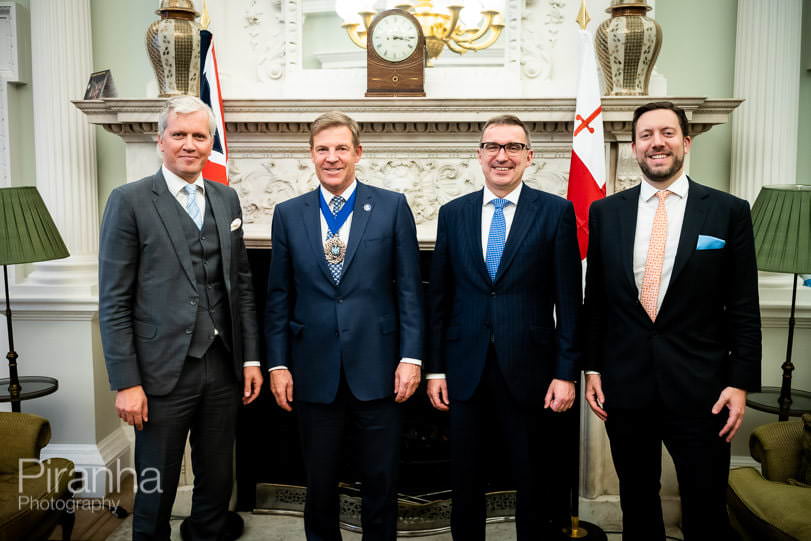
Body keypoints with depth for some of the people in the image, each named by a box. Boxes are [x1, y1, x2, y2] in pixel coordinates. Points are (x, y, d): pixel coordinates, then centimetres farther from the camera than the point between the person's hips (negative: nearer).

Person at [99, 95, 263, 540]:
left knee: (217, 485, 16)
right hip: (164, 371, -4)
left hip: (224, 368, 5)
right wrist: (125, 383, -10)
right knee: (156, 492, 10)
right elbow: (113, 300, -7)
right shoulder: (129, 201, -5)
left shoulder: (227, 199, 10)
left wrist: (251, 357, 7)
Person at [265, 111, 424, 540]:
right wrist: (278, 364, 2)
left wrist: (411, 357, -6)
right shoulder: (288, 213, 5)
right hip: (314, 372, 2)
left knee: (381, 483, 10)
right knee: (319, 484, 15)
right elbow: (278, 296, 6)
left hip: (376, 368, -1)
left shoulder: (392, 206, 0)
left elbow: (409, 289, -1)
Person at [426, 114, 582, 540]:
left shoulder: (556, 212, -2)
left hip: (528, 370, -2)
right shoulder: (452, 214, 6)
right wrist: (435, 368, 4)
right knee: (464, 482, 13)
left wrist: (566, 373, -7)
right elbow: (439, 298, 6)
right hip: (465, 370, 2)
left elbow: (569, 300, -3)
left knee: (532, 483, 12)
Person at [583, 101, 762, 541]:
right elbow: (595, 300, 7)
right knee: (636, 502, 16)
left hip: (699, 387, -2)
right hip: (625, 384, 2)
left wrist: (741, 383, -5)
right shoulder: (605, 212, 4)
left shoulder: (729, 211, -1)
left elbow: (744, 308, -1)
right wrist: (592, 368, 4)